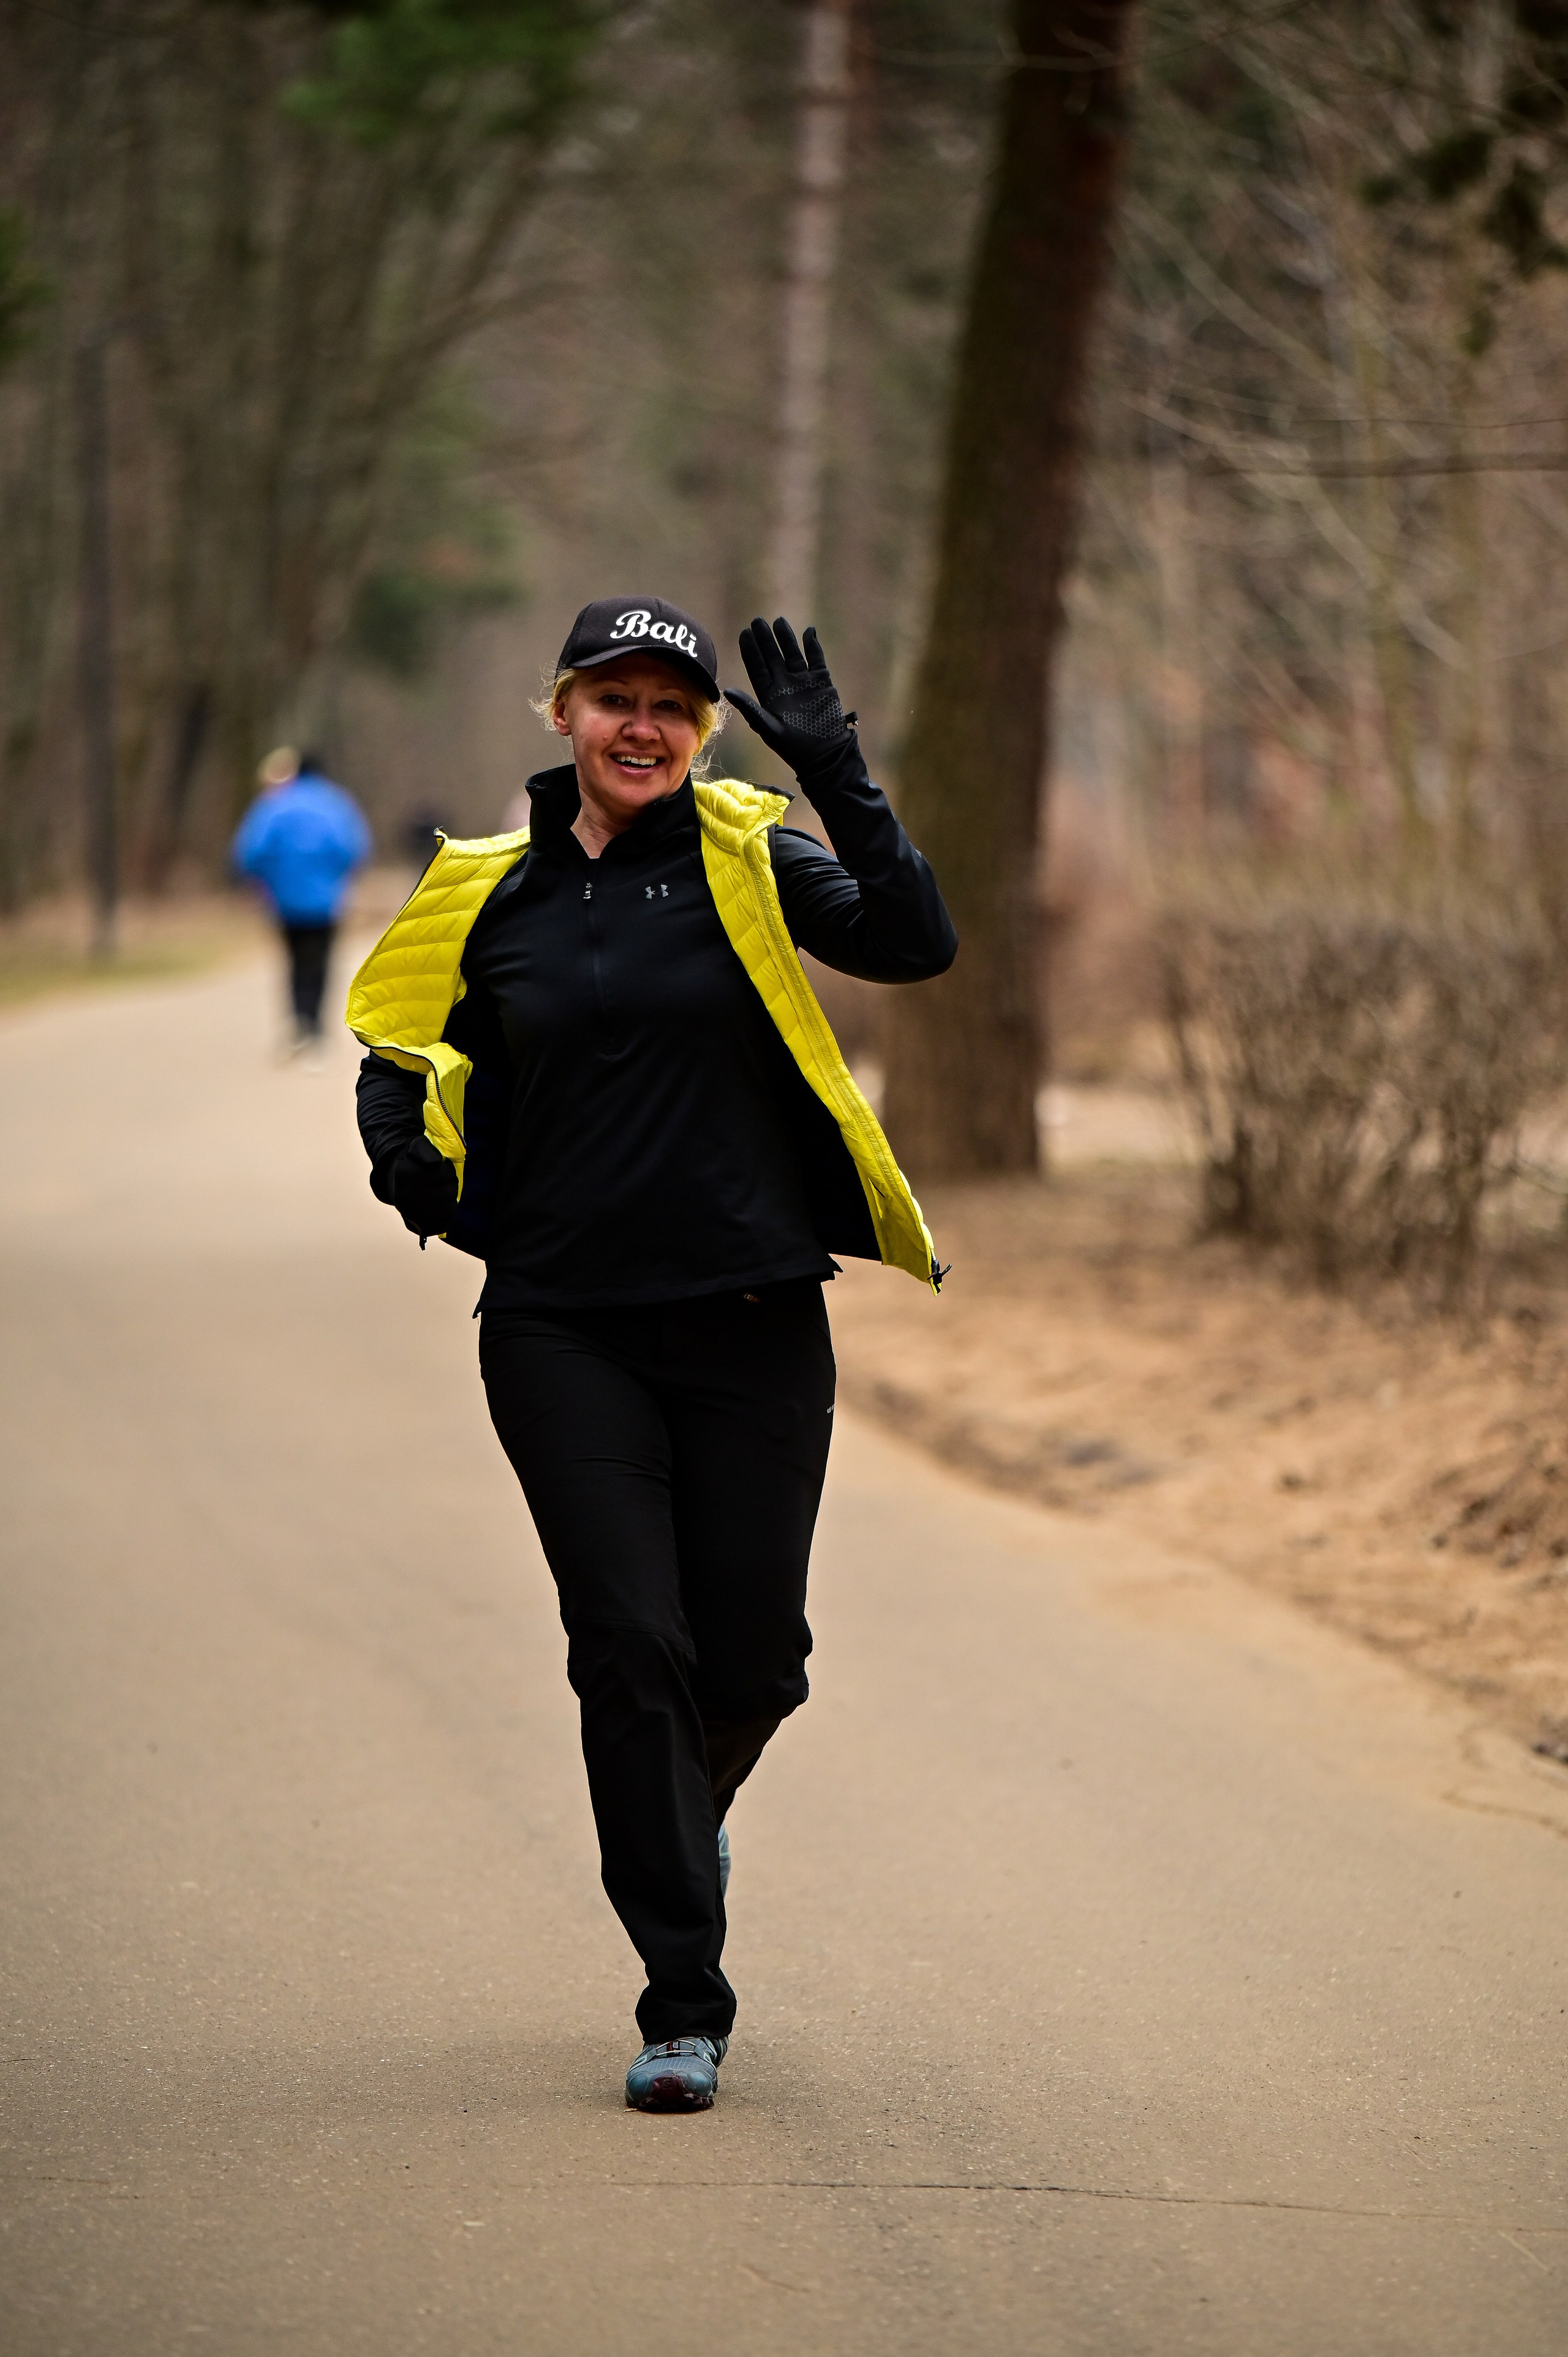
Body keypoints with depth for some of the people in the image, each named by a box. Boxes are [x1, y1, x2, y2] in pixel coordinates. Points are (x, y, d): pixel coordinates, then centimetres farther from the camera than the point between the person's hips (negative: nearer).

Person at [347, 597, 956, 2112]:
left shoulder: (748, 862, 2)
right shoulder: (490, 898, 7)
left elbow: (915, 947, -13)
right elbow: (400, 1051, 19)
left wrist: (837, 778, -23)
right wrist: (415, 1167, -1)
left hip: (754, 1322, 0)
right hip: (562, 1331, 0)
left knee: (753, 1658, 4)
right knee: (630, 1644, -8)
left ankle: (686, 1811, 40)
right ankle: (684, 2007, -1)